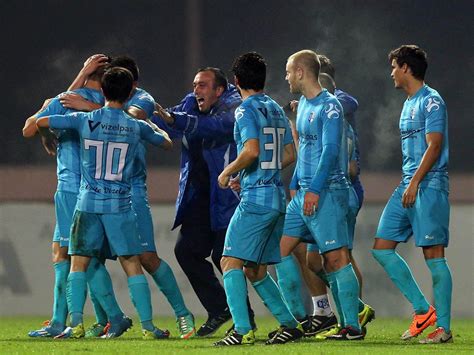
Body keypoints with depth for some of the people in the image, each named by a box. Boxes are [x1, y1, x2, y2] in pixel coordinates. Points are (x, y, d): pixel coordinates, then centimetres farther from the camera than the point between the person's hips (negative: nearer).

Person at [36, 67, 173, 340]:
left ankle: (76, 323, -6)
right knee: (132, 265, 4)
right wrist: (157, 128, 41)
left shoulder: (85, 120, -2)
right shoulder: (136, 127, 1)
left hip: (88, 203, 0)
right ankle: (148, 325, 1)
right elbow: (167, 143, 20)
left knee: (78, 264, 6)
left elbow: (40, 122, 4)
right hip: (120, 205, 0)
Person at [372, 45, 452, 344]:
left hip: (429, 187, -10)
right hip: (408, 186, 10)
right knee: (382, 248, 4)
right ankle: (423, 310, 7)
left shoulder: (431, 101, -9)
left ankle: (444, 327, -5)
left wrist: (415, 183, -22)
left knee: (433, 255, -8)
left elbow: (434, 146, -16)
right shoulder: (409, 103, 19)